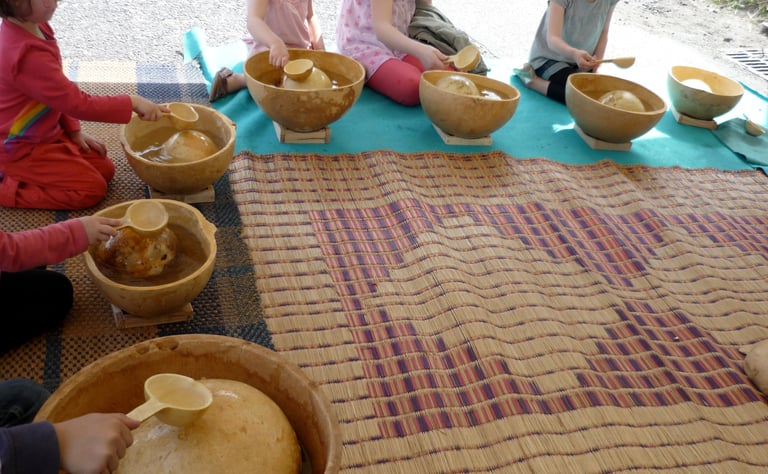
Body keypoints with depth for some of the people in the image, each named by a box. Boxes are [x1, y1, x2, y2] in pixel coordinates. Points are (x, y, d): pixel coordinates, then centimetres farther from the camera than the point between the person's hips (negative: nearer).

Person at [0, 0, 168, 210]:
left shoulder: (33, 26, -2)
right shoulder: (27, 55, -33)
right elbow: (79, 104, -29)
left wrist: (74, 130, 6)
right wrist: (132, 103, -26)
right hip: (21, 148, -9)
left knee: (105, 170, 9)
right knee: (92, 189, -8)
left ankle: (19, 172, 15)